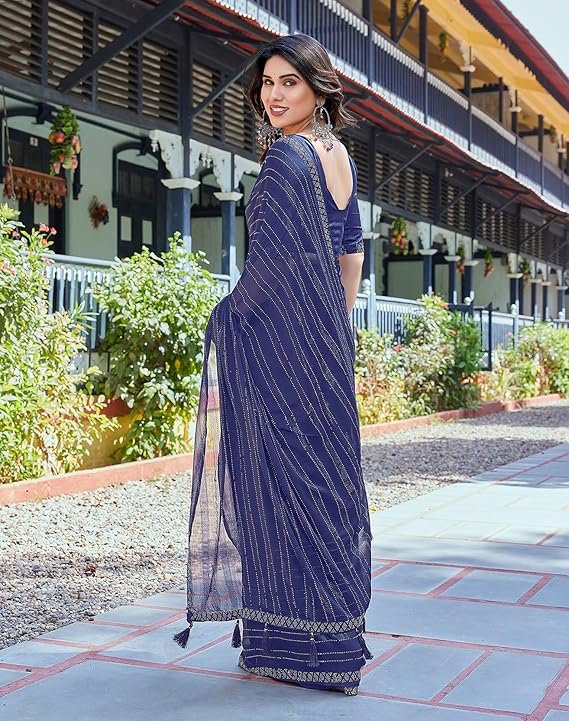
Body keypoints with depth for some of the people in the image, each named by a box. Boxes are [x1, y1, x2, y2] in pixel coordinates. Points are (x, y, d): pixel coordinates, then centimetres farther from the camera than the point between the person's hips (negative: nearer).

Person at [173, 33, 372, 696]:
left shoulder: (288, 155, -13)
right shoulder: (341, 158, 15)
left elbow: (272, 256, -17)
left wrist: (230, 319, -5)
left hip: (282, 338, -9)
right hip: (329, 337, 9)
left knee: (285, 472, -3)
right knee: (330, 464, 12)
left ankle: (295, 642, 5)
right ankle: (338, 635, 23)